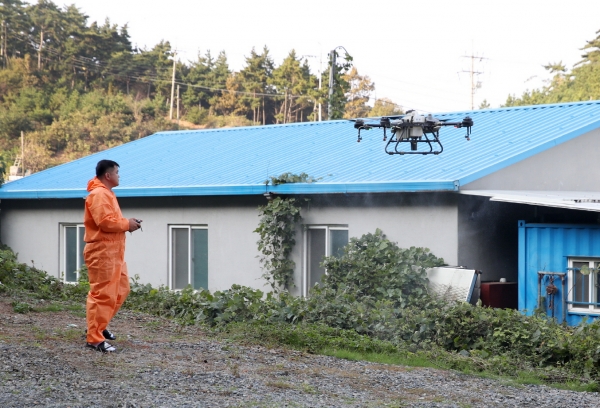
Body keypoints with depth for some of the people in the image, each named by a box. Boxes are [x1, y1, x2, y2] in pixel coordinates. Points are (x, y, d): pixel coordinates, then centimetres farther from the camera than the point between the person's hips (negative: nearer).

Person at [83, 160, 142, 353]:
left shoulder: (106, 193, 20)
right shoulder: (99, 194, -15)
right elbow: (104, 221, -26)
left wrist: (127, 223, 7)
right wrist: (127, 224, -13)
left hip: (113, 252, 11)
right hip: (101, 252, -11)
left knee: (121, 290, 17)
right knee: (102, 294, -10)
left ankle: (99, 326, 27)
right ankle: (95, 338, -6)